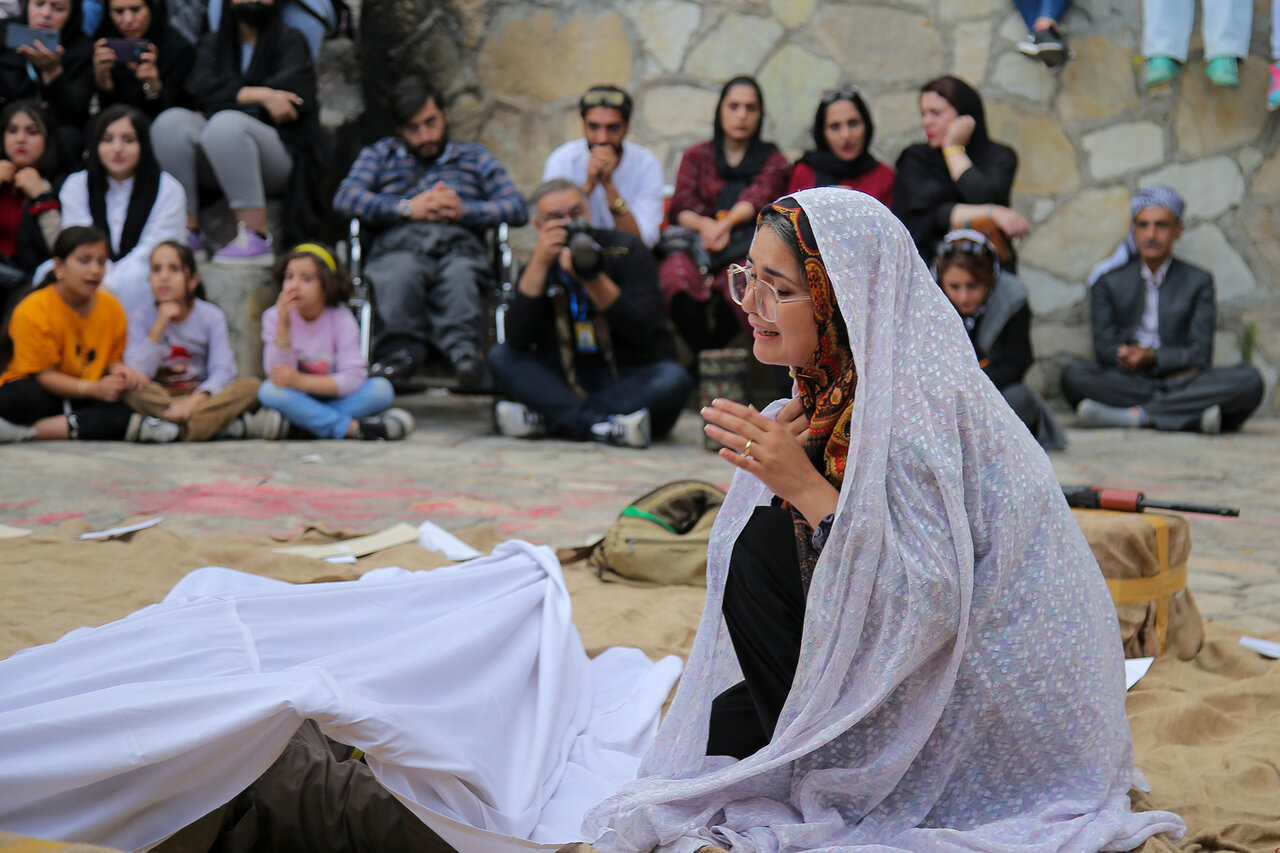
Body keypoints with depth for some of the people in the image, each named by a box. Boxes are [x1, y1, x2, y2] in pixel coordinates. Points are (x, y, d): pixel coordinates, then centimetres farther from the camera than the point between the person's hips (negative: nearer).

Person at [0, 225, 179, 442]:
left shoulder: (111, 306, 2)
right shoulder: (32, 310, -14)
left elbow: (113, 358, 9)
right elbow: (43, 374, -15)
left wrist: (119, 370, -17)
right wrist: (95, 389, -26)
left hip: (83, 399, 4)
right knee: (19, 398, -39)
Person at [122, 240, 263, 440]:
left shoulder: (211, 316, 0)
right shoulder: (141, 318, 0)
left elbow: (222, 370, -12)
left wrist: (195, 400, -31)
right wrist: (159, 328, -19)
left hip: (201, 395, 0)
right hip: (160, 398, 0)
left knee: (251, 386, -24)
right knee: (131, 390, -34)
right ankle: (225, 423, -35)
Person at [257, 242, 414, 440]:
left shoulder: (340, 318, -12)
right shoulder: (274, 317, -9)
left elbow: (353, 378, -19)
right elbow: (278, 373, -18)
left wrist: (301, 381, -29)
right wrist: (283, 325, -29)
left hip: (334, 397, 0)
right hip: (296, 400, 0)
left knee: (381, 389, -24)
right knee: (269, 391, -32)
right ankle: (355, 428, -32)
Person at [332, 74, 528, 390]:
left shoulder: (475, 157, 33)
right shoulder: (378, 155, 32)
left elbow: (518, 208, 16)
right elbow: (345, 198, 10)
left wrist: (465, 211, -1)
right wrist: (407, 208, -2)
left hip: (460, 248, 0)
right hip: (399, 248, 0)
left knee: (459, 274, -39)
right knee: (401, 272, -39)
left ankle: (463, 350, -60)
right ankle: (400, 350, -53)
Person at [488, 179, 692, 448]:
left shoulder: (626, 249, -3)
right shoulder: (539, 268, 4)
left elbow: (643, 332, -16)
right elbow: (518, 340, -13)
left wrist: (593, 280, -28)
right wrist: (540, 263, -18)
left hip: (635, 378, -2)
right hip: (571, 382, 2)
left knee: (673, 379, -33)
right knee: (501, 357, -15)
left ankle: (543, 418, -35)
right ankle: (602, 426, -35)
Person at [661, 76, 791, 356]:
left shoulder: (772, 159, 19)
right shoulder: (696, 156, 22)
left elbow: (759, 197, -2)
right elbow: (680, 207, 7)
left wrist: (727, 222, -23)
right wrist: (705, 225, -17)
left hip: (746, 248, -1)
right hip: (694, 241, 1)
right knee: (676, 277, -37)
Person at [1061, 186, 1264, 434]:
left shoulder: (1198, 281, 13)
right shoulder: (1108, 281, 13)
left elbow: (1200, 355, 3)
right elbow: (1104, 349, 1)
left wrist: (1151, 356, -14)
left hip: (1180, 384, 0)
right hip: (1127, 384, 0)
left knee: (1249, 380, -27)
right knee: (1073, 374, -29)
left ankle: (1136, 415, -34)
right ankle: (1192, 416, -35)